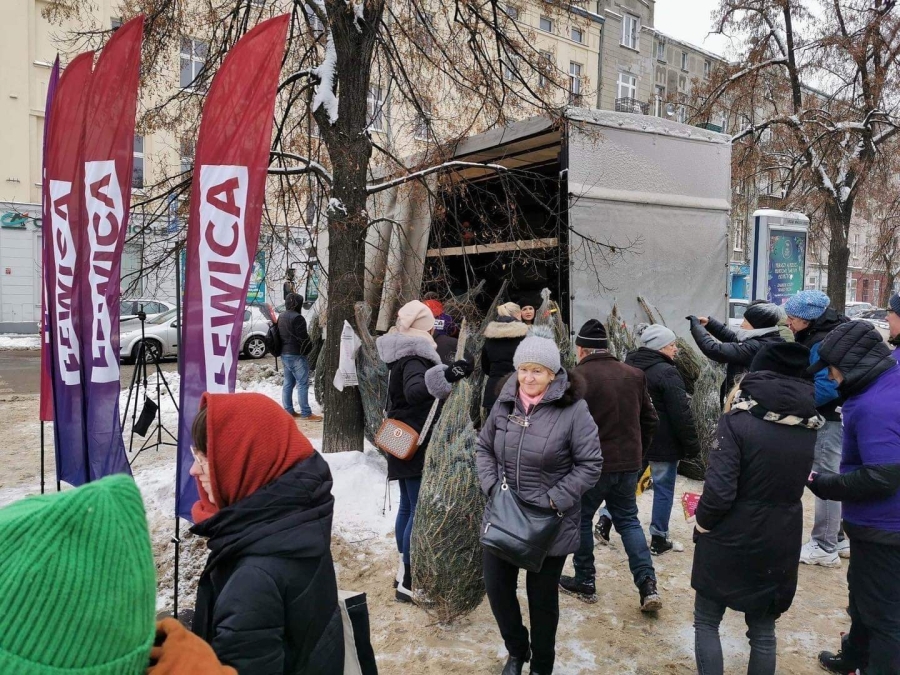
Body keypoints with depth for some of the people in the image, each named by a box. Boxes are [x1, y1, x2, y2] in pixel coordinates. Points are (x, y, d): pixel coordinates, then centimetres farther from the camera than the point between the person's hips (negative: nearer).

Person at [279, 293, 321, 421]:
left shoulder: (281, 317, 13)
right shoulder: (297, 317, -17)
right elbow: (303, 337, -18)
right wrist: (309, 348, 0)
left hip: (284, 354, 10)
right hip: (296, 354, -10)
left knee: (288, 383, 12)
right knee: (303, 383, -7)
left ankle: (288, 410, 15)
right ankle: (306, 413, -6)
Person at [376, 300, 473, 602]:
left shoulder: (404, 356, 12)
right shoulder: (414, 358, -20)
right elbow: (414, 391, -41)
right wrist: (446, 377, -57)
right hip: (417, 446, -10)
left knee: (407, 506, 17)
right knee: (420, 511, -6)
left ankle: (404, 568, 29)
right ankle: (408, 581, -1)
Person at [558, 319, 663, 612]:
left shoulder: (577, 377, -15)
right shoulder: (634, 375, 4)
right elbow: (650, 420, 11)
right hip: (628, 463, 5)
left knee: (581, 519, 14)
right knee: (628, 520, 18)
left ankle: (585, 583, 24)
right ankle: (647, 584, 10)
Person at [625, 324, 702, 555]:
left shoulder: (630, 366, 6)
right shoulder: (666, 372, -19)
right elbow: (681, 414, -19)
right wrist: (692, 445, -10)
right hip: (663, 442, -7)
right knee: (663, 487, 5)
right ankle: (659, 539, 14)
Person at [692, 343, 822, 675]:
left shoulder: (739, 421, -19)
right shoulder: (808, 426, -1)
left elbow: (719, 490, -24)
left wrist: (703, 521, -4)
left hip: (730, 540, -5)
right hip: (780, 544, 5)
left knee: (706, 621, 15)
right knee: (763, 630, 20)